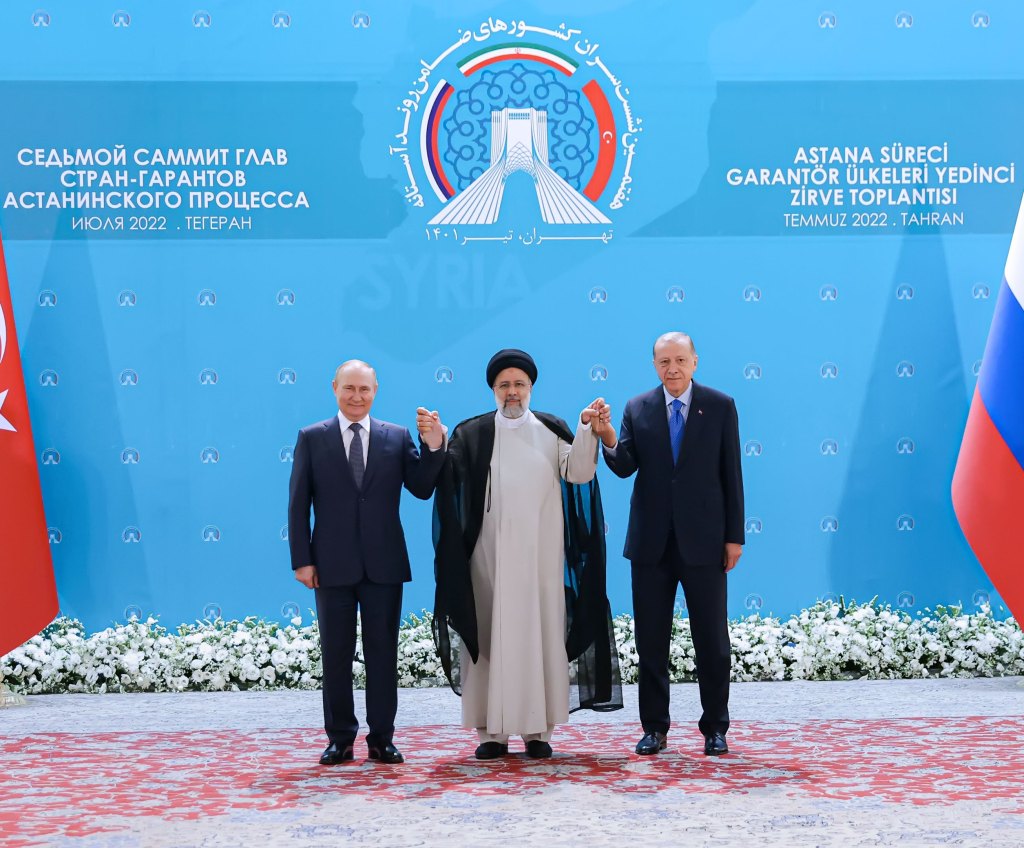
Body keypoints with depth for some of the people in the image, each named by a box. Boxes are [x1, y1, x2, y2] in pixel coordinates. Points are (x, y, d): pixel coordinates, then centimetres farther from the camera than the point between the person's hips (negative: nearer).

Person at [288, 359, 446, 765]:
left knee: (383, 653, 7)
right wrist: (302, 560, -5)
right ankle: (340, 739, 17)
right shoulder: (311, 438, 3)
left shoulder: (398, 437, 5)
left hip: (384, 564, 1)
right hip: (333, 565, -1)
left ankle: (382, 739, 15)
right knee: (336, 655, 8)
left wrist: (434, 446, -16)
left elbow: (422, 489, -2)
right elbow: (298, 503, 1)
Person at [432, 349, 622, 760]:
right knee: (490, 634, 0)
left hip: (541, 553, 1)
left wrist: (587, 430, -19)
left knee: (541, 634, 1)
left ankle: (537, 729, 7)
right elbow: (446, 476, -10)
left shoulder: (552, 430, 8)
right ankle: (492, 730, 5)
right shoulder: (472, 433, 6)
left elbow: (578, 473, -7)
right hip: (490, 554, -1)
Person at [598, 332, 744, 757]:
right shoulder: (637, 409, 5)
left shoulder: (720, 406, 2)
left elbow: (731, 474, 1)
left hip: (703, 540, -2)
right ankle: (654, 727, 17)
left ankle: (715, 728, 16)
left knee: (712, 640, 4)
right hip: (651, 541, 2)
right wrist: (609, 440, -26)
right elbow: (625, 467, -4)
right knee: (650, 641, 7)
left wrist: (735, 536, -2)